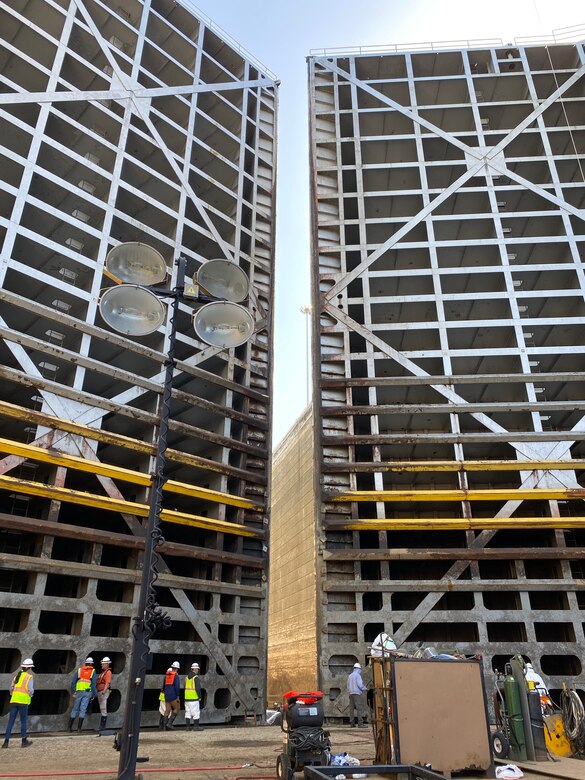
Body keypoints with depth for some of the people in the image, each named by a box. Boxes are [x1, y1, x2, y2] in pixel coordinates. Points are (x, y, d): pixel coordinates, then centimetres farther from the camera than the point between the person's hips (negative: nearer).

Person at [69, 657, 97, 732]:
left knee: (75, 709, 13)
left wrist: (73, 692, 6)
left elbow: (73, 682, 4)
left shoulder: (79, 670, 10)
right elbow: (93, 684, -1)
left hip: (79, 691, 2)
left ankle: (70, 727, 14)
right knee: (83, 709, 2)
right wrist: (94, 694, 4)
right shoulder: (93, 671, 4)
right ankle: (79, 727, -1)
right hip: (87, 692, -2)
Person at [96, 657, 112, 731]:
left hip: (104, 692, -10)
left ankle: (102, 726, -6)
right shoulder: (102, 672, 18)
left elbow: (107, 684, -20)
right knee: (101, 709, 13)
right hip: (99, 692, 10)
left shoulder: (108, 672, -12)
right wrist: (98, 693, 18)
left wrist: (103, 693, -26)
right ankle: (101, 726, 19)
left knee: (103, 709, -8)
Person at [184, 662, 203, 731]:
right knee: (196, 712, 0)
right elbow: (198, 688, -16)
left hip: (187, 698, 8)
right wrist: (200, 697, -5)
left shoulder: (187, 677, 12)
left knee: (188, 712, 12)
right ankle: (196, 726, 1)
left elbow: (185, 687, 16)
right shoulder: (196, 677, -12)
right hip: (194, 698, -7)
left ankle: (188, 726, 14)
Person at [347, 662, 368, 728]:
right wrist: (365, 688, 3)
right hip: (357, 693, -8)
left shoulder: (350, 676, 17)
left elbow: (348, 686, 16)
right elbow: (360, 685, -12)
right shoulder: (357, 675, -6)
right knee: (360, 708, -8)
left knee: (352, 708, 6)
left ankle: (352, 723, 5)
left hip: (351, 694, 8)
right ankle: (360, 723, -13)